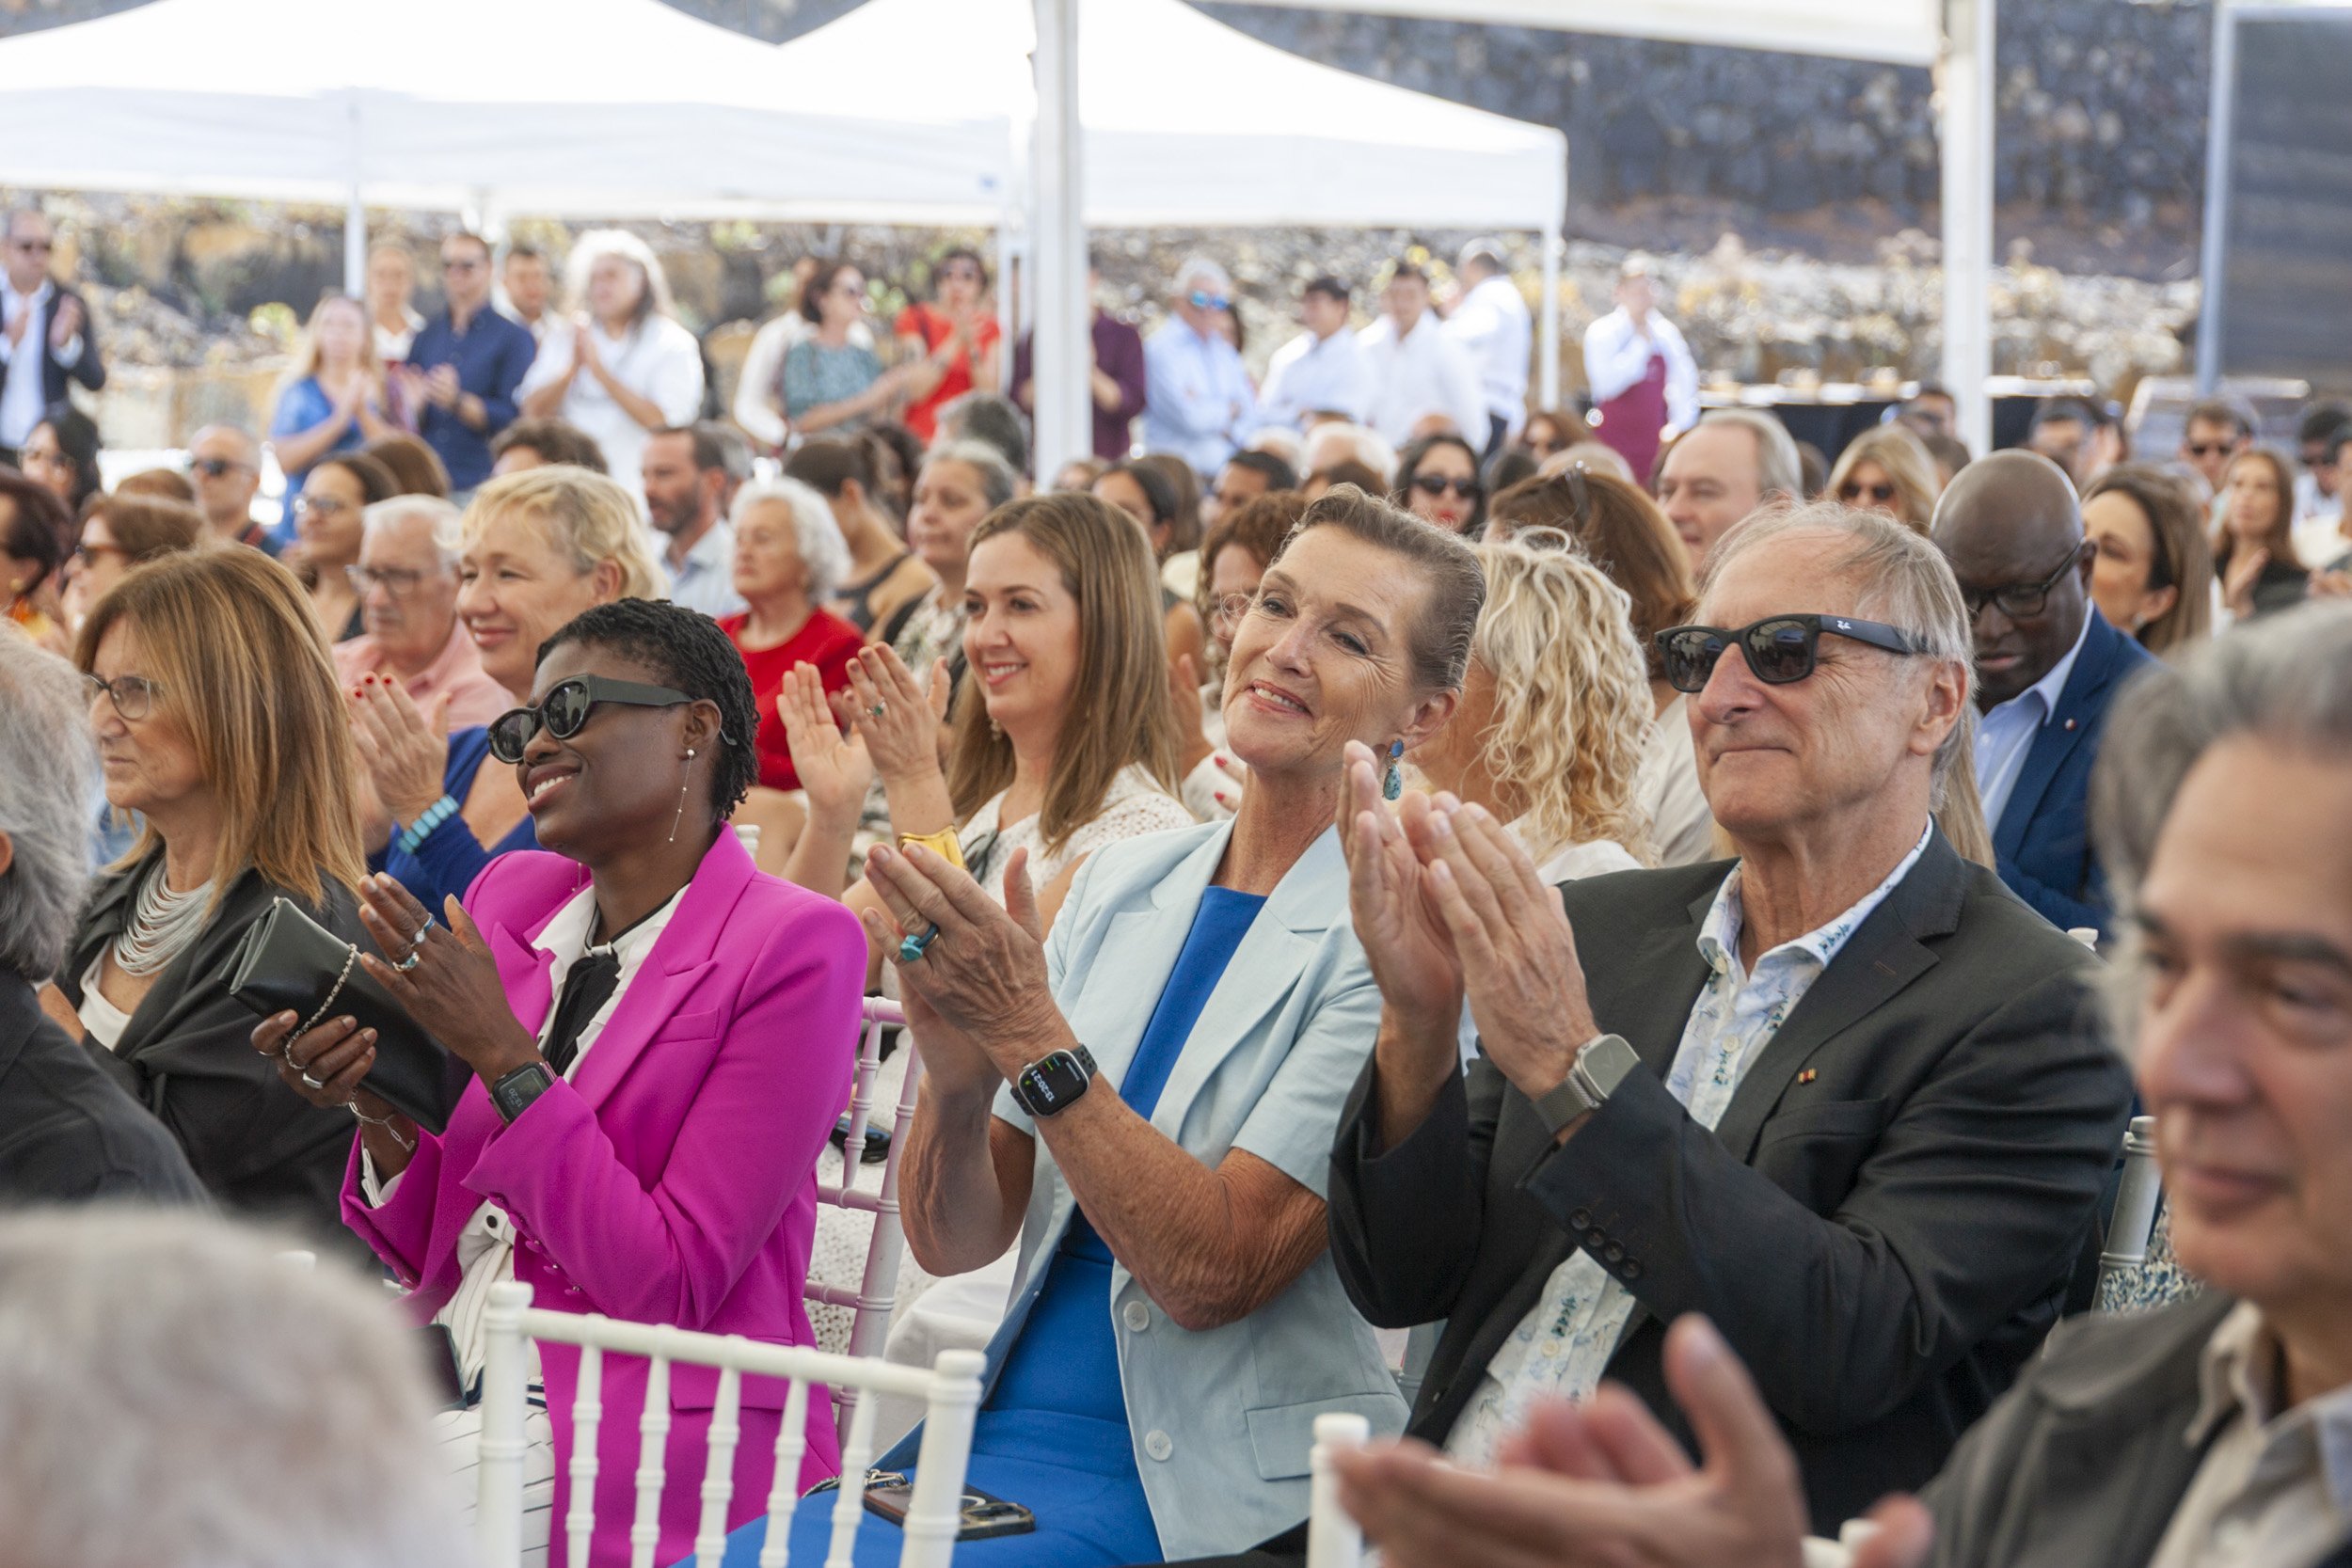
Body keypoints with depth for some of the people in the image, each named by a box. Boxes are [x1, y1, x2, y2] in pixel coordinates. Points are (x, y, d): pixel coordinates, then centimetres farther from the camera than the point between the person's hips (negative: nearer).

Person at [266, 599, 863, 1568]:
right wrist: (377, 1105, -7)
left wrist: (500, 1053, -16)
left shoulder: (794, 947, -10)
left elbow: (672, 1285, -15)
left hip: (644, 1438, -6)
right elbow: (424, 1253, 13)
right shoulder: (511, 896, 9)